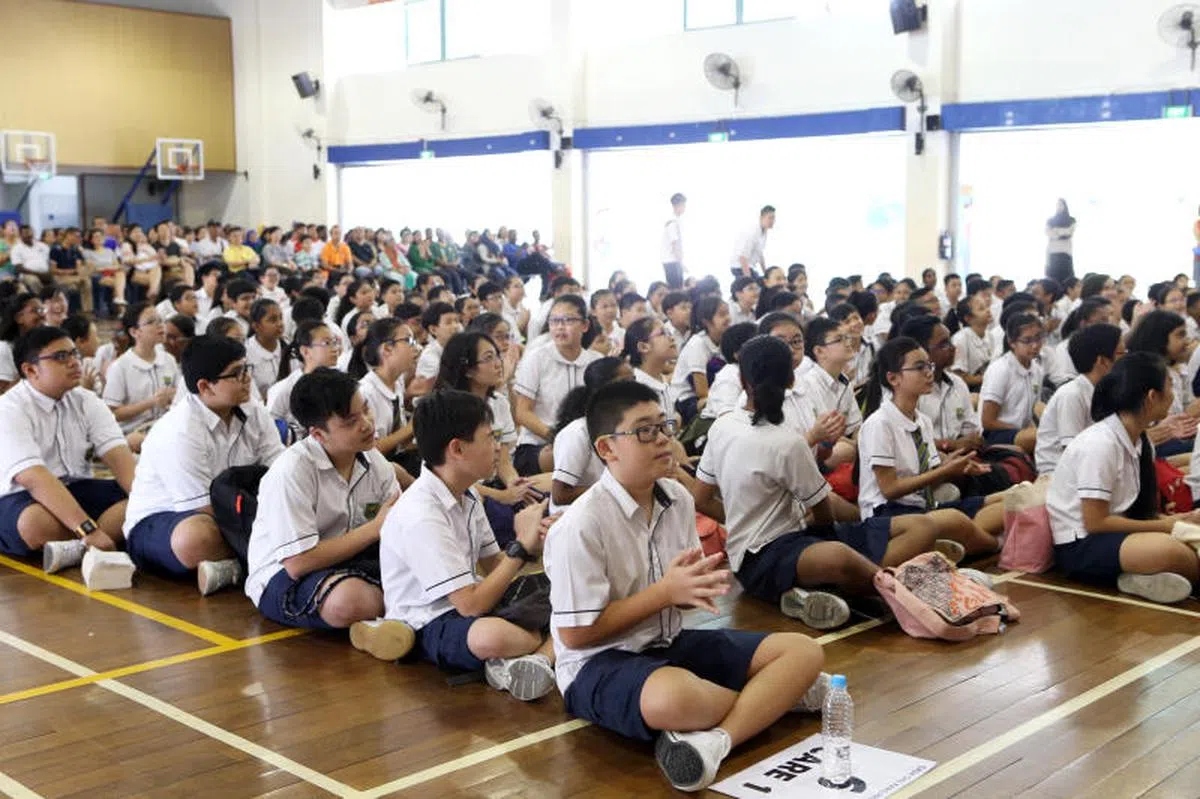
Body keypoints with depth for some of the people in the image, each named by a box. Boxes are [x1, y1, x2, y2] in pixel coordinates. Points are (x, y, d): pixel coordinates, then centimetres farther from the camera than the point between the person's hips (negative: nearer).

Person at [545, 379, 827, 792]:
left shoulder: (679, 498, 2)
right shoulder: (581, 524, -20)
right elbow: (576, 633, -18)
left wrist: (698, 585, -12)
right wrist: (665, 592, -19)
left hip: (671, 643, 7)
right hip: (599, 663, -7)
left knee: (804, 651, -3)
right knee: (672, 699, -41)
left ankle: (713, 740, -20)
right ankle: (775, 694, -12)